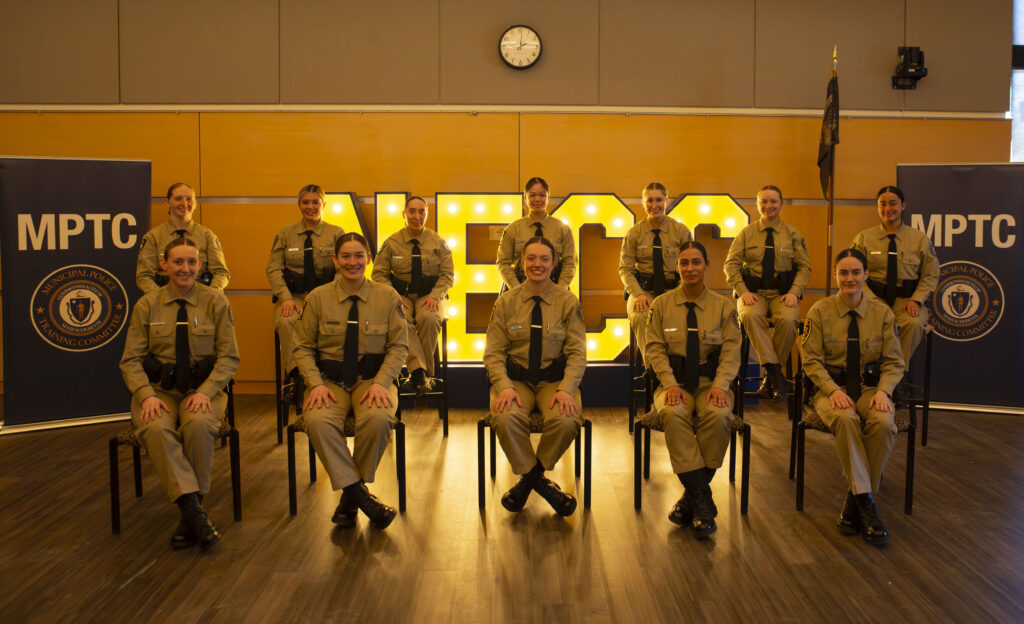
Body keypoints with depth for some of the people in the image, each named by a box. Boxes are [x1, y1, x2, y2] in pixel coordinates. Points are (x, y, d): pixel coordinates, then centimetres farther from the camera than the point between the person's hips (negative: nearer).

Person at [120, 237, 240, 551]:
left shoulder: (215, 302, 4)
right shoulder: (146, 306, 7)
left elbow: (229, 357, 1)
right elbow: (131, 360, 4)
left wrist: (205, 392, -16)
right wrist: (147, 395, -15)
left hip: (202, 388, -1)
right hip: (159, 388, 1)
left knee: (199, 424, -34)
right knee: (156, 428, -33)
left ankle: (190, 514, -20)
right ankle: (193, 510, -34)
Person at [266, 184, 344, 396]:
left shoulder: (336, 233, 12)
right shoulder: (285, 234, 16)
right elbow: (273, 268, 7)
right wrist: (286, 297, -10)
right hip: (294, 295, 1)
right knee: (285, 321, -33)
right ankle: (296, 376, -31)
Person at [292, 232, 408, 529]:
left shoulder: (387, 297, 3)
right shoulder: (318, 297, 4)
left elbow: (398, 346, 3)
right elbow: (303, 347, 6)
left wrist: (381, 382, -14)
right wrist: (316, 383, -11)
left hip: (372, 378, 0)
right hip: (330, 379, 1)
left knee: (379, 418, -34)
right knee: (318, 421, -32)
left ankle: (350, 494, -11)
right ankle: (360, 494, -19)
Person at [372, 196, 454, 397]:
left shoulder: (438, 242, 7)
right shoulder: (392, 242, 6)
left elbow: (448, 274, 5)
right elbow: (379, 273, 5)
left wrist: (434, 296, -14)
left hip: (429, 296, 0)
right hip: (401, 296, 0)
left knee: (429, 319, -34)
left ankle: (422, 373, -22)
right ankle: (418, 370, -40)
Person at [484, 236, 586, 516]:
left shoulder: (568, 302, 4)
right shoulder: (506, 302, 6)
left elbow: (577, 353, 0)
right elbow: (493, 353, 2)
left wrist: (566, 389, -18)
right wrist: (504, 387, -17)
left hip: (555, 379, 0)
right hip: (516, 378, 0)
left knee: (566, 421, -31)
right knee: (505, 419, -32)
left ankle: (529, 476, -3)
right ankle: (538, 480, -6)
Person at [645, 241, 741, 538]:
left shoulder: (723, 306, 8)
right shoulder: (661, 305, 8)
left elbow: (731, 352, 2)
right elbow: (655, 349, 3)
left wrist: (720, 385, -15)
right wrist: (670, 384, -13)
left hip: (710, 381, 0)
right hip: (674, 381, 0)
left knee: (719, 415, -34)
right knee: (673, 414, -34)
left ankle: (692, 497, -20)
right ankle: (702, 500, -28)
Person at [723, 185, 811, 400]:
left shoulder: (793, 234, 11)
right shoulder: (746, 233, 10)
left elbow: (804, 267, 8)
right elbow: (731, 264, 4)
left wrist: (794, 292, -9)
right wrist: (743, 291, -11)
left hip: (783, 293, 0)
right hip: (754, 292, 0)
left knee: (788, 319, -33)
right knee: (750, 315, -35)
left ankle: (770, 377, -19)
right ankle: (775, 373, -33)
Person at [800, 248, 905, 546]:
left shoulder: (882, 312, 6)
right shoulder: (820, 311, 1)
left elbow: (894, 362, 7)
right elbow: (811, 360, -1)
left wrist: (883, 390, -13)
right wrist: (833, 390, -17)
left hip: (870, 387, 2)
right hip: (831, 386, -1)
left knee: (884, 423, -31)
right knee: (845, 418, -36)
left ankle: (853, 504, -18)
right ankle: (865, 502, -28)